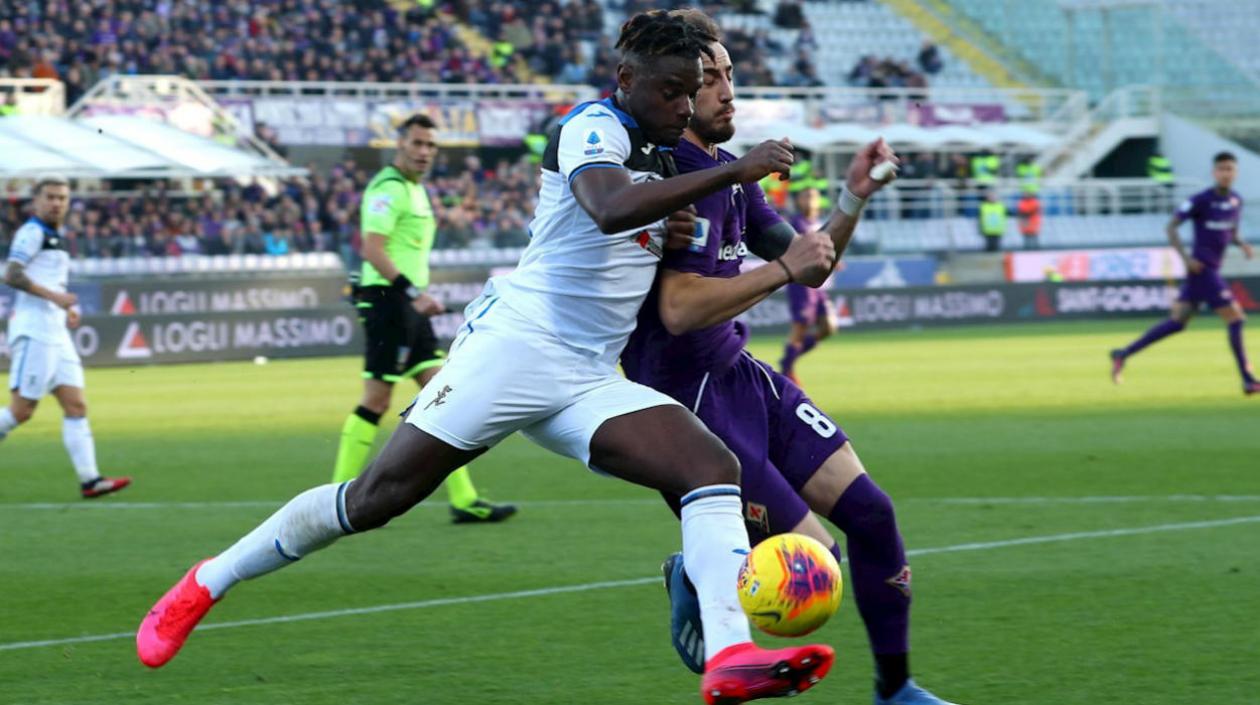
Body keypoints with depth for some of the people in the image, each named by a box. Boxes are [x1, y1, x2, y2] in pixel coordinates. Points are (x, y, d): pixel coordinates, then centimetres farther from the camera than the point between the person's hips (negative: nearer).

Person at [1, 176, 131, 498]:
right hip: (33, 333, -9)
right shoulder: (32, 232, -7)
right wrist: (54, 296, -22)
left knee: (76, 406, 0)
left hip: (56, 335, 9)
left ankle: (89, 479, -5)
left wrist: (67, 311, 15)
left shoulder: (55, 238, 22)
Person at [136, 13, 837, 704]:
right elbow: (610, 210, -31)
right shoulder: (594, 127, -9)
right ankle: (206, 585, 11)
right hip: (517, 343, -8)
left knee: (716, 467, -15)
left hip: (592, 382, 8)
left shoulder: (662, 158, 17)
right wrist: (732, 171, -29)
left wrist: (674, 235, 10)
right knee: (375, 499, -7)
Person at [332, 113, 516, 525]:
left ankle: (464, 500, 5)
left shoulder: (415, 190, 19)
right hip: (387, 301, -10)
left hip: (409, 306, 10)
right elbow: (372, 249, -23)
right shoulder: (387, 188, -12)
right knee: (376, 401, -7)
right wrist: (412, 291, -28)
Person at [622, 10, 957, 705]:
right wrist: (780, 269, -25)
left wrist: (852, 199, 5)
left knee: (870, 512, 4)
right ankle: (697, 577, 15)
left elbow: (808, 261, 21)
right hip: (693, 404, -10)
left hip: (742, 378, 10)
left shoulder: (728, 172, 11)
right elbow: (678, 309, -29)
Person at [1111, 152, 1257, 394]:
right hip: (1201, 269, -8)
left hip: (1212, 271, 8)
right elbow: (1171, 227, -9)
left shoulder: (1236, 201, 10)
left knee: (1177, 321, 9)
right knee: (1236, 319, -9)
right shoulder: (1201, 200, -12)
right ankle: (1248, 380, -3)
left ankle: (1123, 354, 14)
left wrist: (1242, 244, 1)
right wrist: (1186, 257, -18)